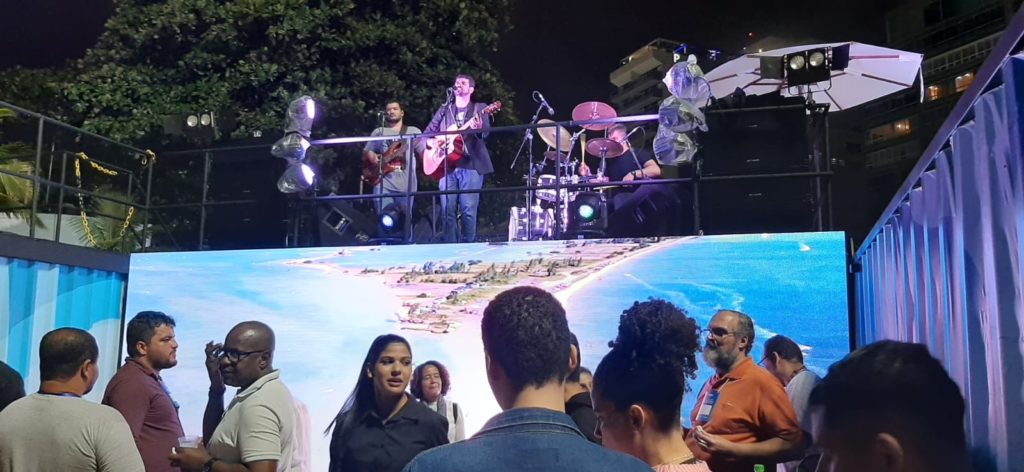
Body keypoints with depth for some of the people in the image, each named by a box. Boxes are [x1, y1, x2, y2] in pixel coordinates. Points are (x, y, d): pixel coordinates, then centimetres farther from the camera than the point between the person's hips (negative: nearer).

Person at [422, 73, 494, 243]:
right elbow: (428, 131, 19)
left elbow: (485, 133, -6)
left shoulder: (479, 108, 9)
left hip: (471, 165, -3)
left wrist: (479, 129, -29)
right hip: (446, 164, 3)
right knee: (447, 209, -1)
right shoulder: (444, 109, 18)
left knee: (468, 209, -7)